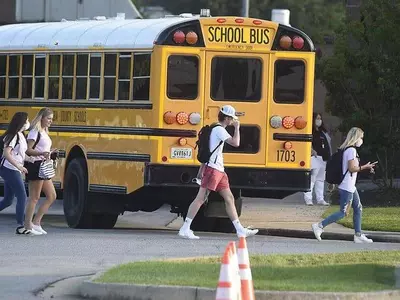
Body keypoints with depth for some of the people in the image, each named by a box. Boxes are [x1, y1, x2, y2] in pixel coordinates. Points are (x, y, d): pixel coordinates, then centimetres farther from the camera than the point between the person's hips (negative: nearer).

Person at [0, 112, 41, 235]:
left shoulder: (21, 136, 14)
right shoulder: (14, 136, -14)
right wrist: (18, 166, -28)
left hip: (13, 171, 10)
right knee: (22, 197, -10)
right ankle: (20, 227, -8)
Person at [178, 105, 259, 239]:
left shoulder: (216, 129, 19)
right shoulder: (219, 130, -11)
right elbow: (235, 143, -24)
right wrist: (237, 128, -9)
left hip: (219, 170, 10)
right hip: (212, 168, -10)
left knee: (229, 198, 9)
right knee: (200, 198, -11)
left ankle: (240, 230, 11)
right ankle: (185, 229, -12)